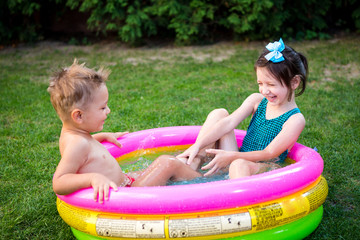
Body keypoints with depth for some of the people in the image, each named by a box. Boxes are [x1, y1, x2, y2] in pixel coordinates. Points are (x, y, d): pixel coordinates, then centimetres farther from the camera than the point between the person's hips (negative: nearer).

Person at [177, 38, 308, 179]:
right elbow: (229, 122, -7)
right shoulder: (256, 100, 4)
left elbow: (269, 154, -17)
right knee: (219, 113, -5)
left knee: (239, 165, -40)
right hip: (238, 158, 6)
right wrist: (198, 146, -18)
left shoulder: (295, 120, -12)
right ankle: (193, 164, -16)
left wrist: (231, 156, -25)